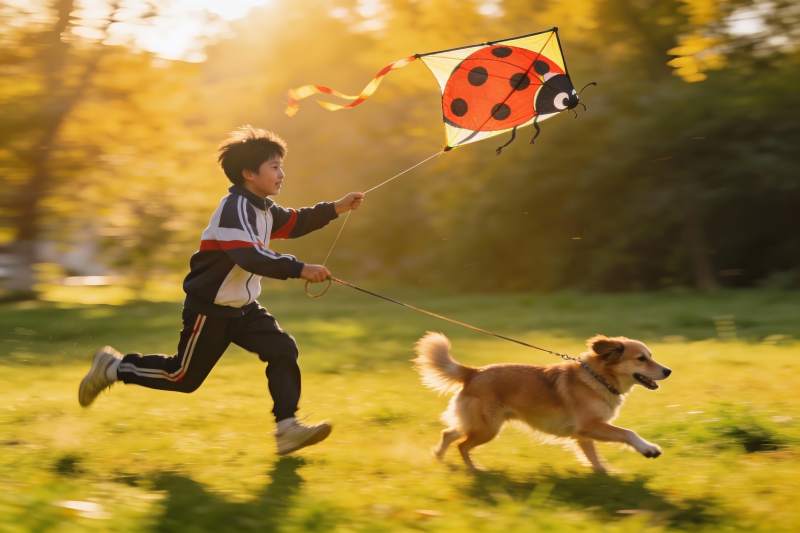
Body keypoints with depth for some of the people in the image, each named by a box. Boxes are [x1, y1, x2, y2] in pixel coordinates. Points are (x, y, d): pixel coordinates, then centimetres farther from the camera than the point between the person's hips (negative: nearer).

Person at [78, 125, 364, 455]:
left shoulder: (263, 208, 6)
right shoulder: (235, 207, -23)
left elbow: (295, 223, 19)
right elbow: (250, 257, -37)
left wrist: (335, 208, 8)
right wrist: (299, 269, -41)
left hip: (243, 308, 9)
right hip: (210, 310, -8)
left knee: (283, 350, -9)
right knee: (184, 378, 4)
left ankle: (287, 428, -10)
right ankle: (114, 368, 23)